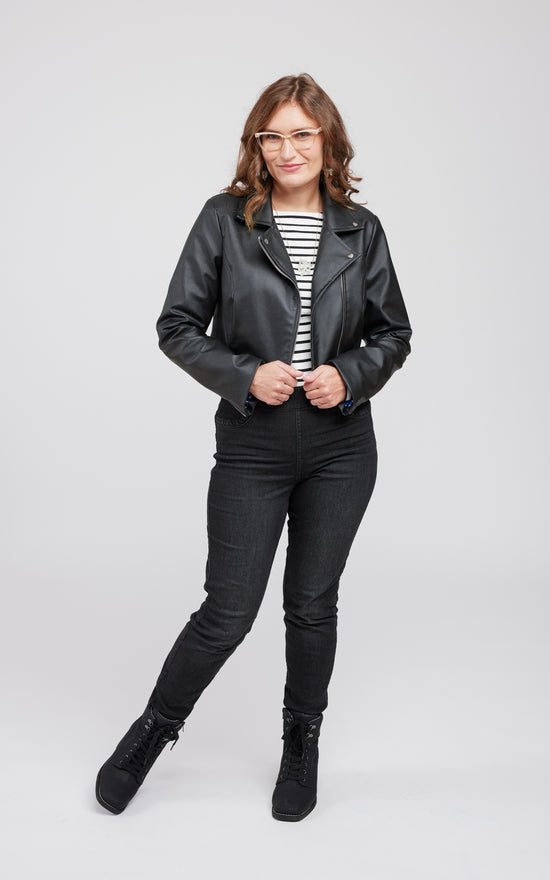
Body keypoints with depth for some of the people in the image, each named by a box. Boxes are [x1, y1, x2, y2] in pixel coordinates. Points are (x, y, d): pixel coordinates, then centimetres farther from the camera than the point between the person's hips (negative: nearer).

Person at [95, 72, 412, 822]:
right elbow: (177, 327, -2)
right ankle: (155, 729, 29)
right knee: (229, 610, 2)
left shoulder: (360, 230, 5)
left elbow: (394, 333, 10)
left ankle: (302, 741, 36)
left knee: (313, 604, 14)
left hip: (341, 447, 3)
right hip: (253, 445, -2)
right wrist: (244, 376, -16)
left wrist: (350, 376, -9)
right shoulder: (225, 220, -2)